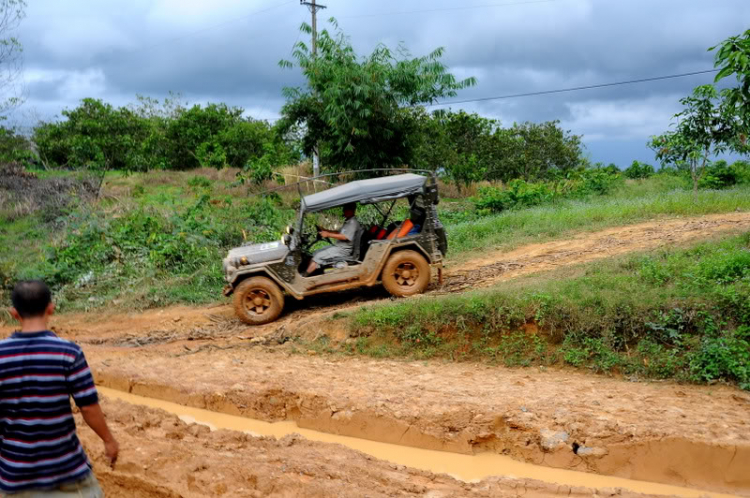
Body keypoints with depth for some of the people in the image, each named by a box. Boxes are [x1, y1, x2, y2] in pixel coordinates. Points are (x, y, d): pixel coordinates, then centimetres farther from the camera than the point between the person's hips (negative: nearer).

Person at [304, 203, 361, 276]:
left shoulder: (353, 222, -16)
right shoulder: (348, 221, 16)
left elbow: (345, 237, -23)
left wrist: (328, 235, -20)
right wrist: (325, 231, 12)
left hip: (343, 250, -11)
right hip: (338, 246, 11)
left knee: (318, 257, -17)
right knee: (315, 253, 4)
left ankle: (304, 276, -11)